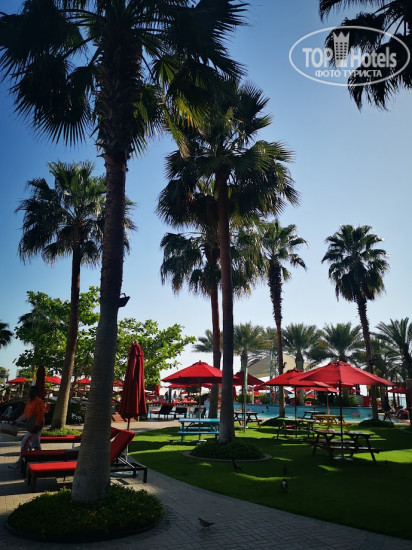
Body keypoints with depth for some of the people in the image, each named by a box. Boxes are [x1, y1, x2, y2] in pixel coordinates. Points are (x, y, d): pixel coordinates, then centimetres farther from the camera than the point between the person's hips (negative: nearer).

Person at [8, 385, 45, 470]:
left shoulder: (38, 402, -17)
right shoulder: (29, 402, 12)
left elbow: (40, 416, -22)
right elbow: (25, 414, 20)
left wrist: (36, 426, -25)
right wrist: (16, 421, 19)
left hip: (35, 427, -9)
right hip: (31, 427, 9)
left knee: (24, 444, -4)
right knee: (35, 445, 14)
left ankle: (20, 462, 6)